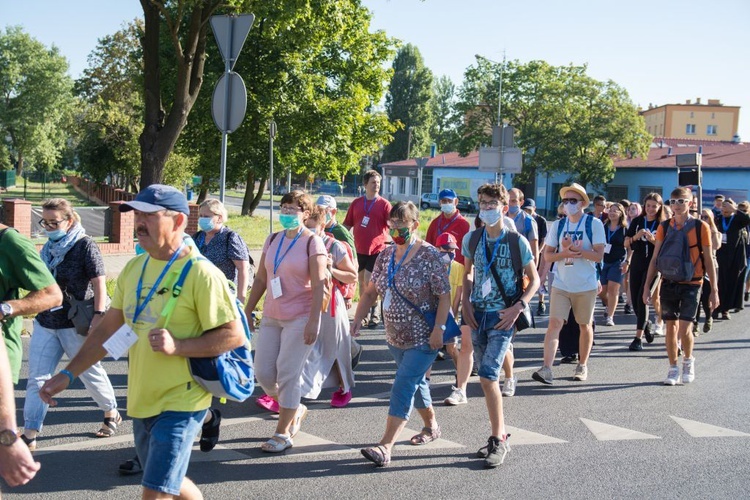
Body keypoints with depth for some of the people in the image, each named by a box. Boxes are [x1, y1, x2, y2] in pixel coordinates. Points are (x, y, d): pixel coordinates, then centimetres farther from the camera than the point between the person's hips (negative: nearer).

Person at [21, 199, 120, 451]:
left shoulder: (85, 245, -12)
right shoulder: (49, 247, 8)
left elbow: (99, 283, -16)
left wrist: (99, 314, -25)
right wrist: (39, 313, 19)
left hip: (75, 325, -6)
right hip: (45, 323, 6)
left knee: (90, 372, 10)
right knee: (37, 378, 2)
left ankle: (112, 414, 31)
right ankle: (29, 434, 5)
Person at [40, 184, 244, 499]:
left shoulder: (200, 273, -16)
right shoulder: (134, 268, 6)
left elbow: (234, 335, -17)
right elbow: (108, 328, 13)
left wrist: (178, 346, -26)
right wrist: (68, 374, 8)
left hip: (181, 403, -8)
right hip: (142, 401, 8)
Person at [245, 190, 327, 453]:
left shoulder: (312, 242, -7)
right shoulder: (272, 240, 11)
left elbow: (318, 285, -12)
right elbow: (261, 279, 15)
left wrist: (313, 322, -18)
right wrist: (247, 311, 13)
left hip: (300, 318, -6)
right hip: (271, 317, 6)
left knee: (288, 374, -4)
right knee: (263, 373, 3)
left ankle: (283, 434, 10)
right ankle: (296, 410, 29)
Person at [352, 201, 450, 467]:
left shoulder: (429, 255, -14)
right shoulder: (386, 255, 6)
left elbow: (444, 295, -17)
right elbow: (371, 291, 10)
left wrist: (438, 328, -24)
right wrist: (358, 318, -3)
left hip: (423, 338, -7)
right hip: (396, 336, 7)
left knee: (404, 386, -14)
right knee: (415, 381, 21)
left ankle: (385, 447, -17)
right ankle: (431, 427, 42)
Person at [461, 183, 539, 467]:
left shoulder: (517, 242, -7)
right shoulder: (472, 239, 4)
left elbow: (534, 279, 0)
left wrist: (518, 307, -14)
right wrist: (466, 303, 2)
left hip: (502, 317, -5)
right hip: (478, 315, 5)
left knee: (488, 376, -14)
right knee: (487, 378, 11)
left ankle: (498, 440, -2)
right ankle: (501, 434, 25)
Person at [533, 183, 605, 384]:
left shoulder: (594, 224, -4)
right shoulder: (558, 225, 5)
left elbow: (598, 255, -12)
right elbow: (547, 255, 2)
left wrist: (573, 248, -19)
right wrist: (564, 253, -17)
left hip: (586, 285, -2)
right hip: (561, 284, 2)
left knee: (585, 325, 11)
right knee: (554, 323, -10)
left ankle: (582, 365, 27)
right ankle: (546, 368, -15)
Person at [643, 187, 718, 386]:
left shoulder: (700, 227, -3)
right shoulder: (664, 227, 4)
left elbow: (708, 260, 0)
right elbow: (655, 258, 7)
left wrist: (714, 290, -1)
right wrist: (647, 287, 3)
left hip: (691, 284, -3)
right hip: (669, 283, 3)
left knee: (684, 329, -8)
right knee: (671, 327, 6)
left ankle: (688, 360, 19)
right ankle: (673, 369, 19)